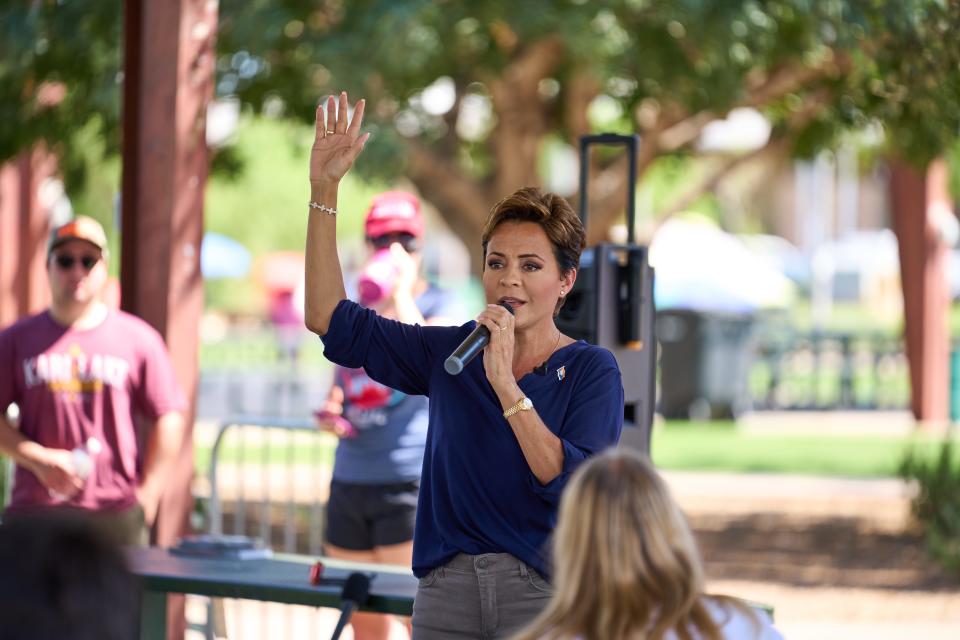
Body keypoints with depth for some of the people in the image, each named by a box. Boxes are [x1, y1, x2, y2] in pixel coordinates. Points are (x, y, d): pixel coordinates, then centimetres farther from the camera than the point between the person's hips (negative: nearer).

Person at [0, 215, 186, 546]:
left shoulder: (138, 339, 6)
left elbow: (167, 419, 6)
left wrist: (147, 493, -1)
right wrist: (39, 460, -10)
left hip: (116, 517, -1)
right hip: (34, 511, 1)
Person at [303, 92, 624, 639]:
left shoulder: (591, 370, -3)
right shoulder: (449, 353, 8)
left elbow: (573, 485, -17)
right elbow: (333, 321, 4)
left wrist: (505, 383, -21)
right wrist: (324, 189, 0)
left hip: (543, 593, -3)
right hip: (447, 591, 3)